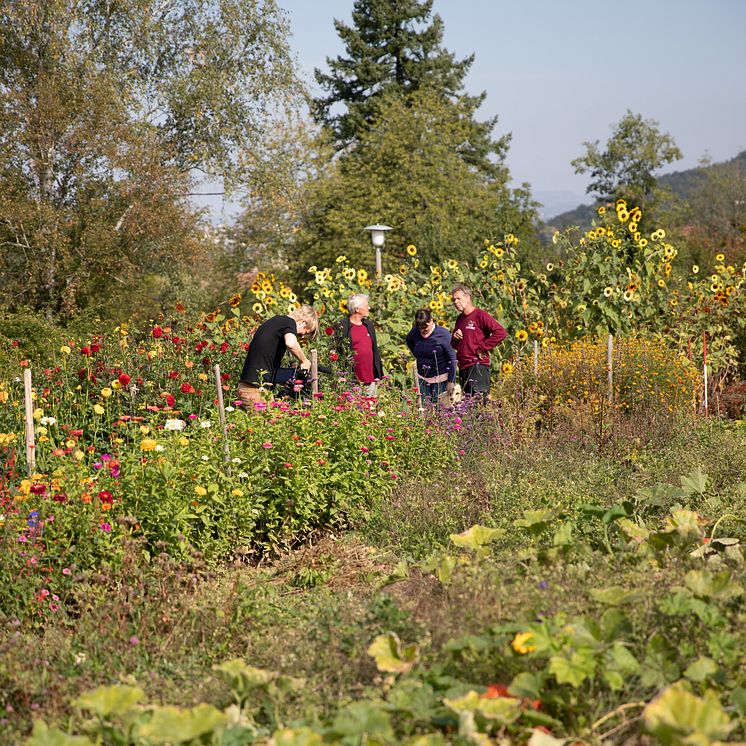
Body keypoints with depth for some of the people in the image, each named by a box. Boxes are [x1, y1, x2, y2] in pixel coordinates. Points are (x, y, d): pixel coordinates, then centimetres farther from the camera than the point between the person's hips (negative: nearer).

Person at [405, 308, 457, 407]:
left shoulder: (443, 334, -14)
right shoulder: (415, 332, -2)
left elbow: (452, 359, -12)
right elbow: (409, 341, 24)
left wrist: (451, 381, -14)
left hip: (441, 378, -4)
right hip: (422, 378, 4)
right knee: (423, 406, 1)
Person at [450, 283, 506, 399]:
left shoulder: (480, 315, -8)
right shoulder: (460, 318, 17)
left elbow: (501, 333, -19)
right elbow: (454, 346, 28)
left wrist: (482, 348, -15)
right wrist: (455, 338, 4)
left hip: (477, 366, -9)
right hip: (463, 367, 9)